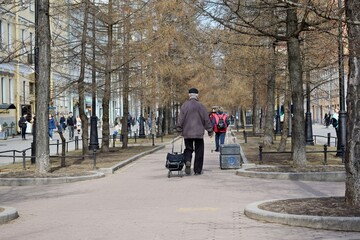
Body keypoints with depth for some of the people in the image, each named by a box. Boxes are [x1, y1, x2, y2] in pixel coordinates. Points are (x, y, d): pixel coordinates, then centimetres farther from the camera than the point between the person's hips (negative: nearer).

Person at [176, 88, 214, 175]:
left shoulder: (184, 105, -1)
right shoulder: (200, 106, -3)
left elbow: (180, 118, -1)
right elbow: (206, 119, 0)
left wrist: (179, 130, 9)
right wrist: (210, 131, 9)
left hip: (187, 133, 1)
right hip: (198, 132, -1)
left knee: (188, 149, 12)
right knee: (199, 151, 6)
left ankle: (187, 161, -16)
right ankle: (197, 170, 7)